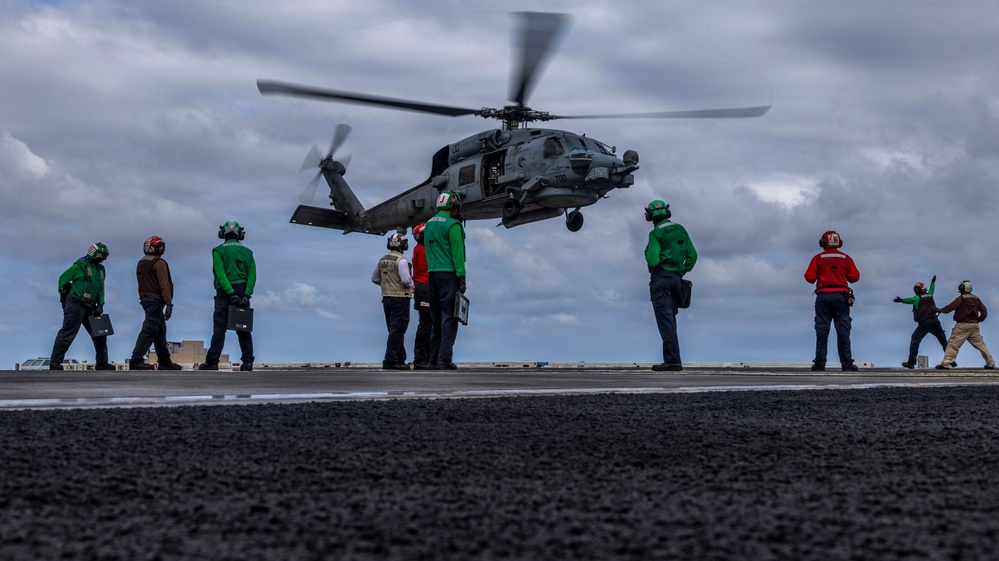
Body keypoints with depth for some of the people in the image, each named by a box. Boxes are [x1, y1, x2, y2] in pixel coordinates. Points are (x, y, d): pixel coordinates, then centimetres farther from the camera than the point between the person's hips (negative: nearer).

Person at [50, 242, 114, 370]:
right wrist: (64, 295, 3)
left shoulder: (101, 270, 16)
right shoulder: (80, 266, -8)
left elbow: (101, 288, 18)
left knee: (100, 333, 8)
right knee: (68, 333, -9)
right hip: (76, 305, -8)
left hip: (90, 307, 8)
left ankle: (102, 363, 16)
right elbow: (63, 278, -2)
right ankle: (54, 362, -6)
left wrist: (100, 305, 6)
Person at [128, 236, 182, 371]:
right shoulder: (159, 263, -13)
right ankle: (136, 360, -14)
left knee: (160, 330, 14)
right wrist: (169, 303, -18)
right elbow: (164, 285, -18)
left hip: (145, 299, 10)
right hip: (156, 301, -10)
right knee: (149, 330, -10)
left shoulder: (141, 263, 15)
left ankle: (164, 361, 17)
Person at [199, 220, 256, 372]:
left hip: (224, 292, -3)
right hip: (243, 292, 3)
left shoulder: (219, 251, 0)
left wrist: (231, 293, -15)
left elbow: (220, 274, -11)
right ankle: (248, 361, 0)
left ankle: (212, 361, -5)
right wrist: (247, 294, -8)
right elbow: (252, 275, -2)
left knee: (219, 327, -2)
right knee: (243, 328, 6)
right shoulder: (247, 251, 10)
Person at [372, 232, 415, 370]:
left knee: (394, 329, 14)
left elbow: (375, 278, 14)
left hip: (386, 297, 7)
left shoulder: (382, 261, 8)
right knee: (397, 329, -6)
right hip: (400, 297, -7)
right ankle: (390, 360, -11)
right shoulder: (401, 261, -14)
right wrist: (411, 285, 1)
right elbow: (406, 279, -20)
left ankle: (400, 359, 20)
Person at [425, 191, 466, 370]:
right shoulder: (452, 225, -9)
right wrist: (461, 277, -12)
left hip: (433, 274, 7)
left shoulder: (429, 224, 15)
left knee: (436, 317, 10)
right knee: (449, 317, -7)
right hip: (449, 274, -7)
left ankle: (434, 359, 10)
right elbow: (457, 252, -12)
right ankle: (445, 360, -13)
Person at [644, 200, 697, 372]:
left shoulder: (656, 234, -10)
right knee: (671, 318, 15)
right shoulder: (680, 229, 11)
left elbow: (653, 261, -18)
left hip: (661, 278, -7)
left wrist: (648, 252, 3)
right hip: (676, 278, 7)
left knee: (665, 320, -10)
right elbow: (692, 255, 12)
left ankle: (673, 360, -17)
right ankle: (673, 359, 16)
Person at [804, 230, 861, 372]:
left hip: (823, 296, 0)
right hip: (841, 296, 0)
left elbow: (809, 277, -2)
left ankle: (820, 363, -5)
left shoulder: (818, 258, 4)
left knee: (822, 330, 1)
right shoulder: (846, 258, 8)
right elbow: (855, 277, 4)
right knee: (843, 330, 0)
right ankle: (847, 363, -6)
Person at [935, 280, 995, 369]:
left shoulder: (961, 298, -8)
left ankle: (946, 363, -15)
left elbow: (950, 307, -11)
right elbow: (984, 311, 9)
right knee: (980, 344, 13)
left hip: (962, 325, -6)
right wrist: (979, 320, 19)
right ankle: (990, 363, 15)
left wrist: (941, 310, 5)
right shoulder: (976, 299, 12)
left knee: (953, 344, -7)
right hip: (974, 325, 6)